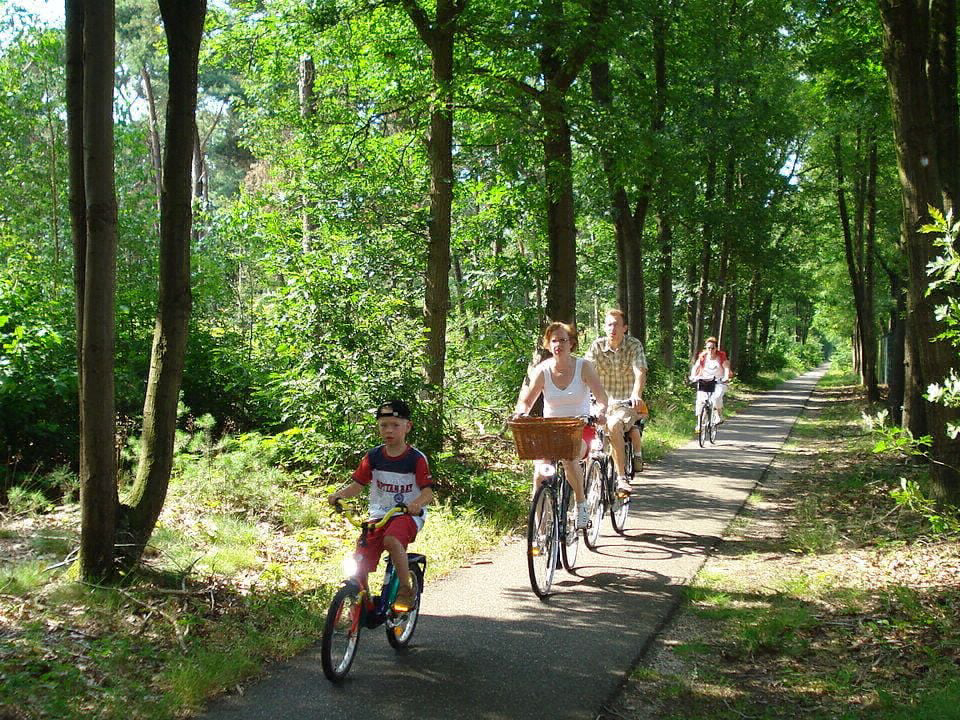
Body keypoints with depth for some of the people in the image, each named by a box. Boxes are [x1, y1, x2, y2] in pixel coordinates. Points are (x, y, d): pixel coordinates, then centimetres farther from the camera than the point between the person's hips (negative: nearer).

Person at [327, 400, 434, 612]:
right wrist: (339, 494, -14)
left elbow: (428, 491, -13)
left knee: (392, 540, -37)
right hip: (379, 514, 4)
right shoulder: (374, 456, 3)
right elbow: (358, 484, 6)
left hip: (408, 515, -4)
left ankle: (406, 589, -18)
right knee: (359, 566, -10)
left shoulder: (416, 459, -8)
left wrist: (417, 503, -35)